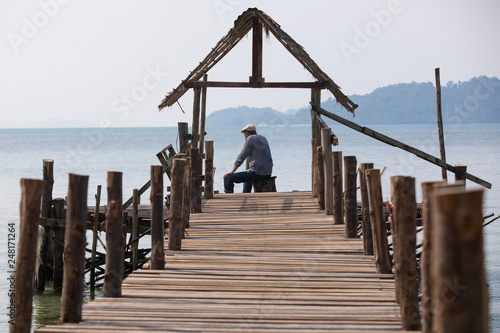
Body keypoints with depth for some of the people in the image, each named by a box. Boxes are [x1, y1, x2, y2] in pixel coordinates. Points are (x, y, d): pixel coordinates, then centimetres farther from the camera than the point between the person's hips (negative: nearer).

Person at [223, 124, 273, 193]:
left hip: (257, 173, -9)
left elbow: (241, 157, -9)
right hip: (268, 173, 9)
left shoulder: (250, 138, -6)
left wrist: (232, 171, -1)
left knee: (228, 177, -5)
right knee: (247, 178, 41)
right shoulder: (263, 139, 18)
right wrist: (250, 169, 33)